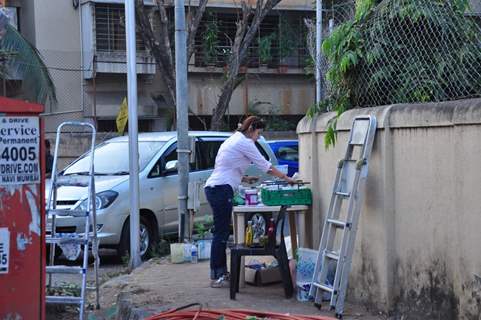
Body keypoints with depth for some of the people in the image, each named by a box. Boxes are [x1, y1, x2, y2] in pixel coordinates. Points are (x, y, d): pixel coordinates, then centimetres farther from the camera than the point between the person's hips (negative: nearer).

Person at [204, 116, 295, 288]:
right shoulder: (245, 143, -6)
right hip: (221, 190, -10)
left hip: (214, 188, 10)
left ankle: (221, 273, 16)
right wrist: (286, 178, 2)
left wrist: (244, 178, 18)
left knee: (222, 233, 12)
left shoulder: (233, 140, 23)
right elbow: (265, 165, -5)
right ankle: (216, 277, -6)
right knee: (221, 233, -8)